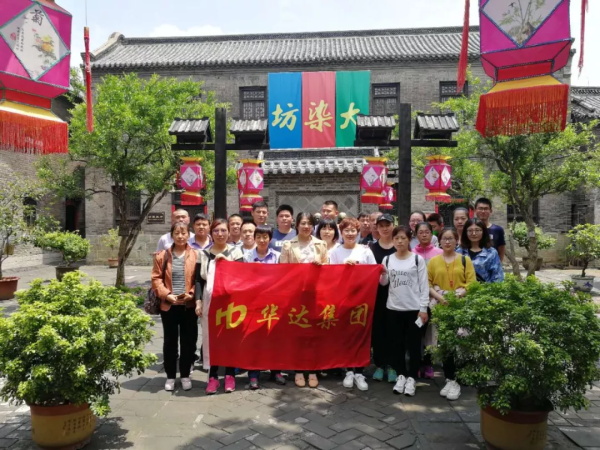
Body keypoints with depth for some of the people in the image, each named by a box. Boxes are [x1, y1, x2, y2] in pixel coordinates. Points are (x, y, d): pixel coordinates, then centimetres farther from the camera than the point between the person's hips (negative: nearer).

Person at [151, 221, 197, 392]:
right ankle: (170, 376, 24)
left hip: (189, 305, 0)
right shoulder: (162, 255, 3)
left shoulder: (195, 255, 0)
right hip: (168, 305, 1)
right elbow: (156, 278, 0)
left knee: (188, 341, 8)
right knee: (170, 341, 10)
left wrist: (192, 294, -14)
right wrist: (166, 294, -12)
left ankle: (185, 375, 23)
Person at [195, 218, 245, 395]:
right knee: (210, 338, 2)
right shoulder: (203, 253, 9)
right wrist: (198, 300, -1)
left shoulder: (235, 251, 5)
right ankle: (213, 376, 11)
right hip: (209, 301, 2)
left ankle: (230, 375, 14)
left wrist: (226, 260, -15)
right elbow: (198, 280, 9)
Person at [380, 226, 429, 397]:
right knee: (396, 343, 9)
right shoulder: (387, 259, 5)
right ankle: (401, 375, 22)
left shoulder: (418, 259, -3)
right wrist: (382, 275, -12)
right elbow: (383, 283, 10)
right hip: (393, 308, 3)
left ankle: (412, 378, 16)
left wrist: (423, 308, -8)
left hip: (414, 308, -3)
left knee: (413, 344, 5)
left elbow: (424, 285, -3)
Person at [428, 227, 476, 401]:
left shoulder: (465, 260, 7)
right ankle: (450, 379, 16)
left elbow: (472, 283, -1)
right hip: (440, 306, 2)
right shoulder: (433, 261, 9)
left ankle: (455, 380, 5)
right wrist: (438, 296, -13)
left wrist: (459, 294, -17)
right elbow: (427, 283, 3)